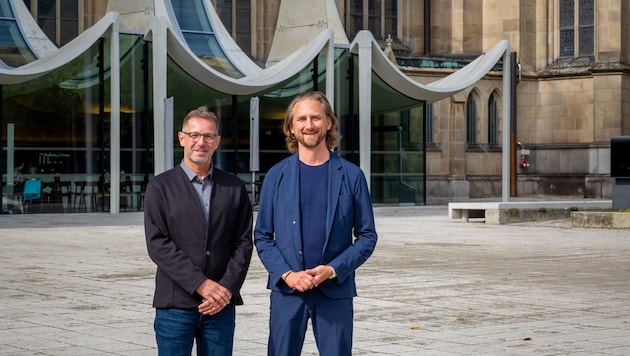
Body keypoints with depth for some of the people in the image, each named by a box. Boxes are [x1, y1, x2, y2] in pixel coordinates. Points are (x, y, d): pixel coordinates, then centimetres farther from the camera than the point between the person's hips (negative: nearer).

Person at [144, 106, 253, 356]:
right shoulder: (160, 187, 3)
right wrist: (201, 285, -14)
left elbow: (243, 243, 6)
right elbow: (157, 244, -6)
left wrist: (227, 288, -9)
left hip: (221, 306, 2)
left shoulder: (235, 188, 10)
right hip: (175, 305, -2)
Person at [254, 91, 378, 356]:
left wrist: (333, 270, -10)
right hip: (287, 291, 1)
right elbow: (262, 236, 6)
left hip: (335, 290, -1)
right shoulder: (277, 176, 5)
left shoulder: (351, 175, 3)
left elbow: (367, 236, 3)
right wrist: (286, 274, -9)